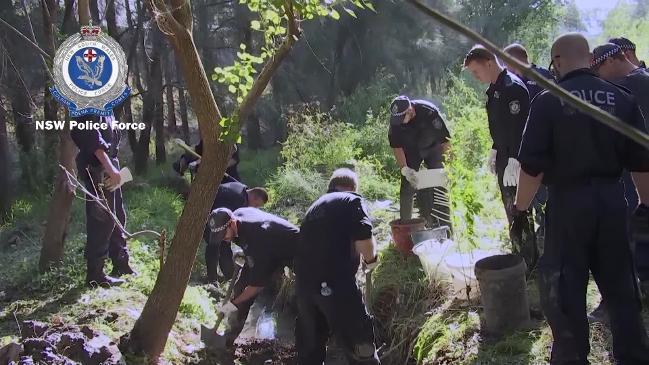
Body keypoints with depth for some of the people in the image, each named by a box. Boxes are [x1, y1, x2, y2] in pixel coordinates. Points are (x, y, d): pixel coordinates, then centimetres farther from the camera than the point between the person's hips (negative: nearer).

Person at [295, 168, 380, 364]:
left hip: (304, 283, 7)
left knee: (309, 348, 16)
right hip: (335, 282, -7)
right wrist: (370, 260, 9)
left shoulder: (315, 206, 25)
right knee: (359, 345, 3)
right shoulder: (352, 201, 5)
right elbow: (364, 241, -11)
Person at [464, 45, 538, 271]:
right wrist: (495, 151, 21)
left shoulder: (513, 87, -18)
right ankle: (522, 255, 27)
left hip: (515, 161, -10)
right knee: (512, 209, 16)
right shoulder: (494, 88, 13)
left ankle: (527, 263, 3)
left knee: (518, 212, -5)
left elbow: (519, 127, -24)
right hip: (504, 157, 10)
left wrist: (514, 160, -26)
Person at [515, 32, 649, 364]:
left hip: (568, 201, -4)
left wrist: (520, 208, -1)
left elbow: (532, 165, -12)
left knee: (564, 288, 8)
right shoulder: (622, 99, 3)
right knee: (620, 286, 16)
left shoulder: (548, 101, -8)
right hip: (612, 199, 4)